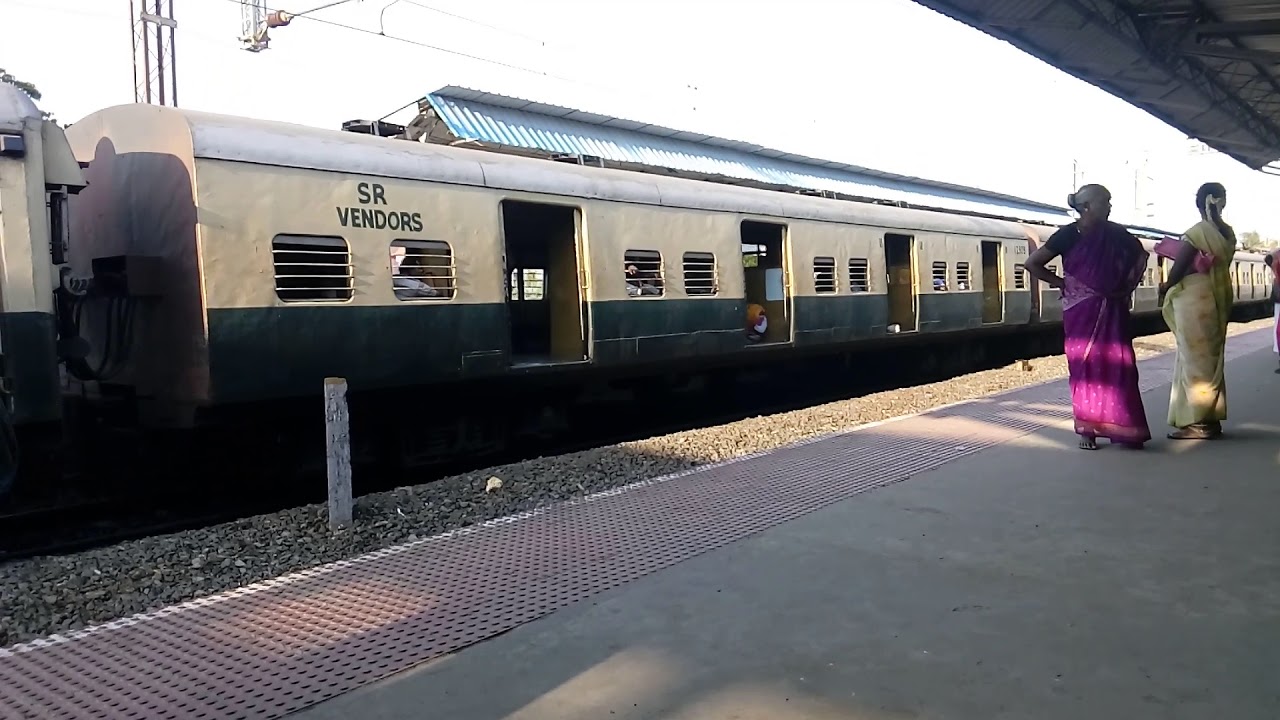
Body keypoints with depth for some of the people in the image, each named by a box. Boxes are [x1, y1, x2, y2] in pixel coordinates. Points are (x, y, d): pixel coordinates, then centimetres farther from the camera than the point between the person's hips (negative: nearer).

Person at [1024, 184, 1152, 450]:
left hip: (1112, 310, 4)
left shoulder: (1114, 233, 4)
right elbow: (1032, 263, -9)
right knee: (1086, 367, 1)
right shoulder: (1069, 234, -8)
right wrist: (1062, 283, -6)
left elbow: (1140, 255, 21)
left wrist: (1130, 285, 10)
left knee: (1118, 366, 1)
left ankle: (1123, 430, 8)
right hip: (1081, 310, -4)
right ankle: (1087, 430, 8)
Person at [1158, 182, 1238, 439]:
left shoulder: (1197, 232, -15)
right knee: (1211, 358, 13)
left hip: (1193, 299, -8)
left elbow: (1179, 267, -11)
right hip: (1218, 298, 8)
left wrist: (1165, 288, 7)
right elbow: (1218, 266, 14)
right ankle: (1211, 418, 19)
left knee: (1195, 359, -3)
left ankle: (1199, 422, -2)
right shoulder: (1228, 233, 8)